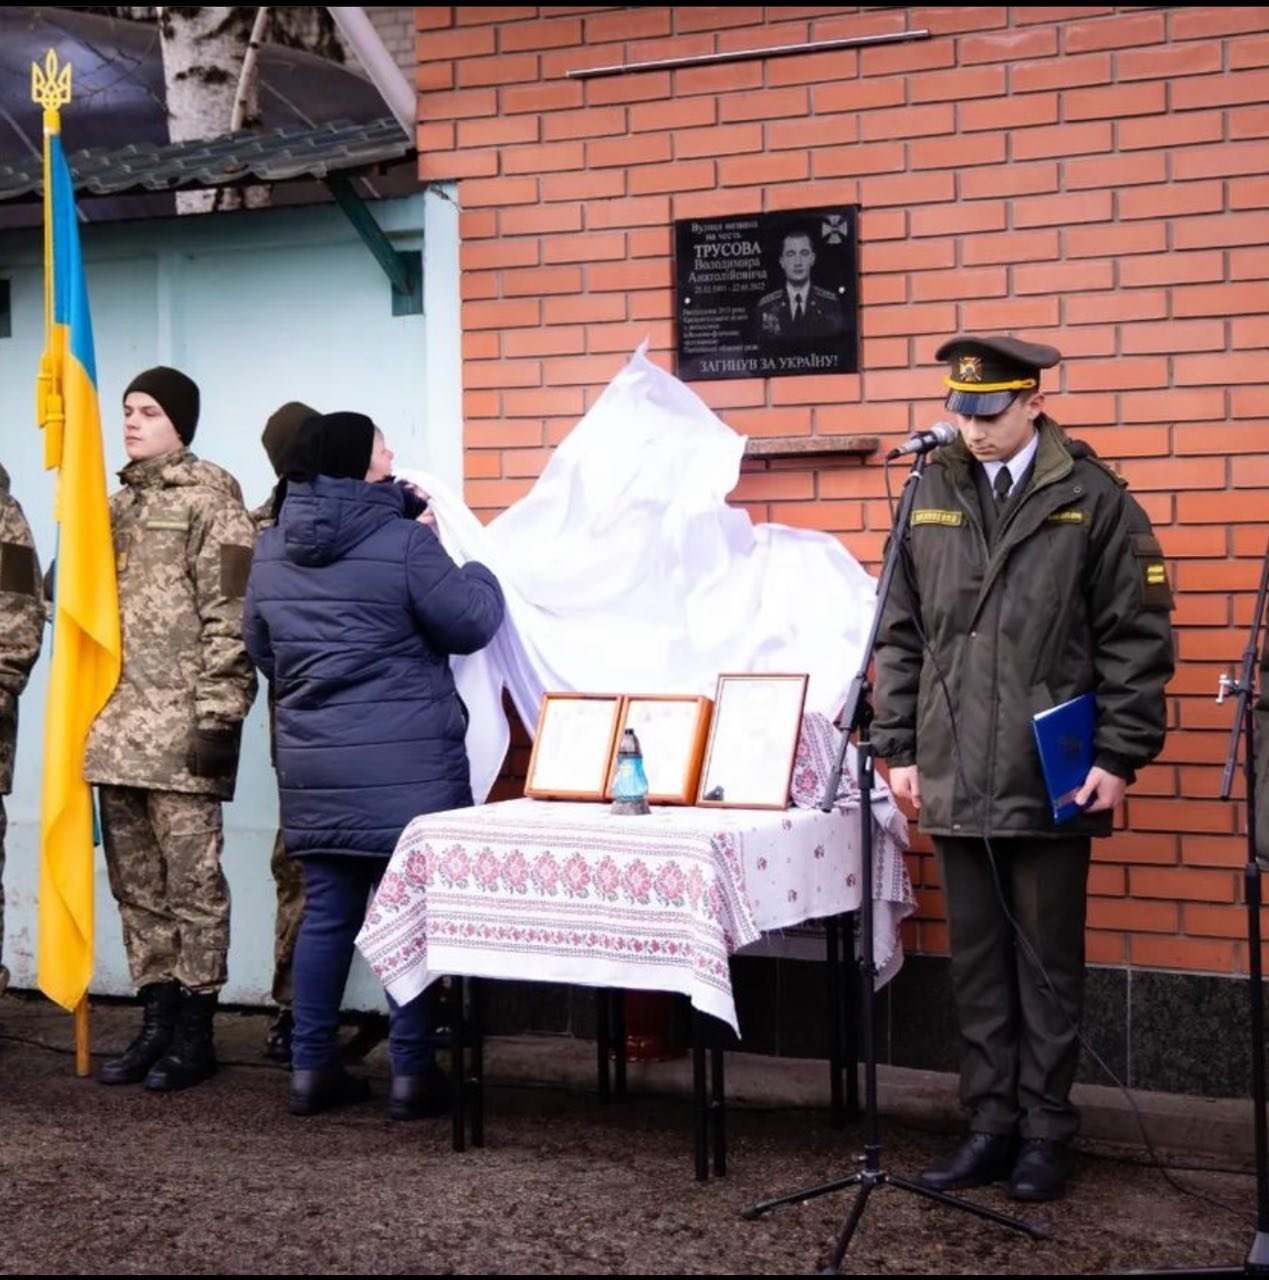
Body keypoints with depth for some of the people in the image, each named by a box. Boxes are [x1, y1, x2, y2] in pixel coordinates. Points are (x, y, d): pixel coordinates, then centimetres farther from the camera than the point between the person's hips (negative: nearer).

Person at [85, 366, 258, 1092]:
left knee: (192, 882, -2)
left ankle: (195, 1032, 5)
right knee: (137, 886, 10)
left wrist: (219, 715, -17)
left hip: (180, 724, -7)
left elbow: (229, 615, -11)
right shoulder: (121, 503, 19)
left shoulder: (210, 495, -3)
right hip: (118, 724, 8)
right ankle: (157, 1021, 18)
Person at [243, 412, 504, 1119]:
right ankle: (412, 1073, 4)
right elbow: (470, 624, -7)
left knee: (327, 913, 12)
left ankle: (312, 1068, 15)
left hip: (312, 765, 6)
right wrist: (480, 572, 13)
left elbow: (261, 649, 19)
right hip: (403, 766, -6)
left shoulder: (272, 550, 9)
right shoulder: (404, 541, -12)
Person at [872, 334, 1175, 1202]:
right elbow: (902, 635, 11)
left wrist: (1118, 758, -8)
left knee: (1048, 964, 7)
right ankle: (991, 1124, 22)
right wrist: (899, 747, 6)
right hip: (956, 778, 4)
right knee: (978, 965, 11)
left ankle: (1046, 1131, 18)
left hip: (1053, 781, -3)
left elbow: (1137, 639, -4)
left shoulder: (1092, 498, -4)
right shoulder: (932, 495, 6)